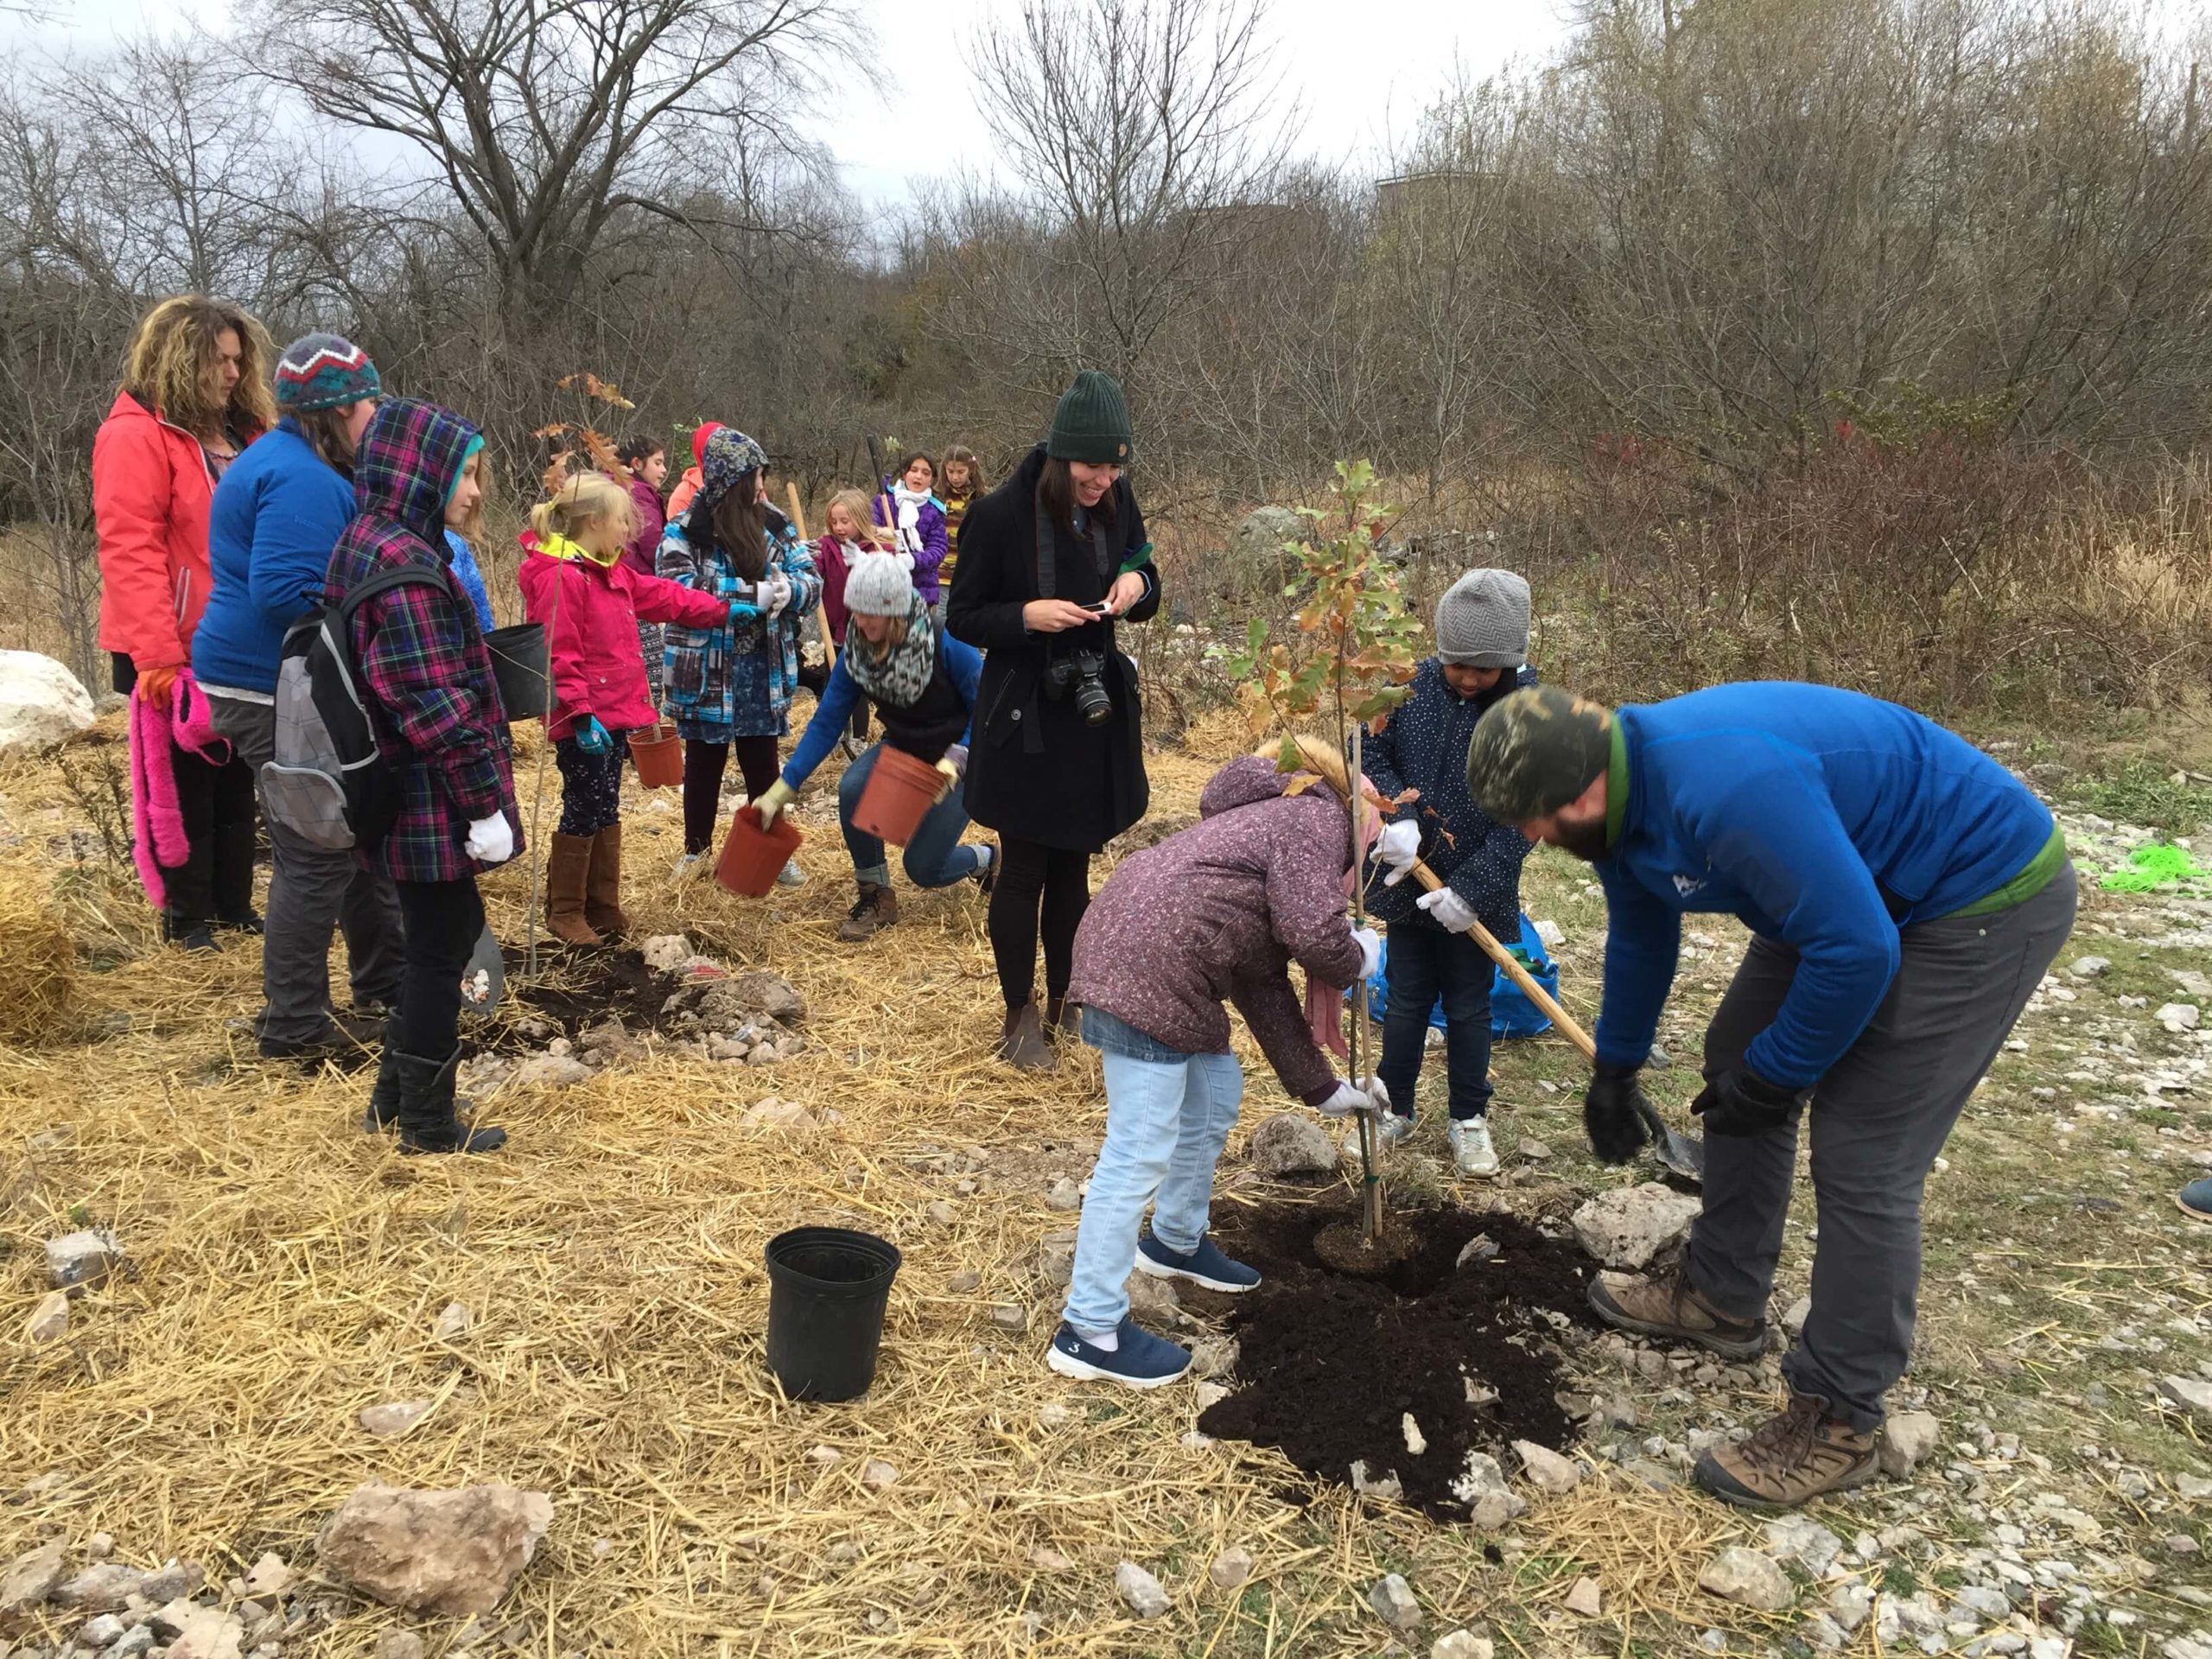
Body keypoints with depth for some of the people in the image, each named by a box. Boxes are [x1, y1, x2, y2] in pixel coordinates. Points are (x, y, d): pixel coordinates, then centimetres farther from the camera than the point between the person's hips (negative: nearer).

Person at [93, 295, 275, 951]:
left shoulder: (242, 430, 11)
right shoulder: (134, 435, -11)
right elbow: (130, 555, -18)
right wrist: (159, 658, -24)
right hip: (178, 653, -7)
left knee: (237, 779, 13)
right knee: (185, 782, 4)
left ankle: (235, 906, 24)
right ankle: (187, 917, 16)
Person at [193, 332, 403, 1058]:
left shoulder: (292, 465, 15)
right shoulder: (303, 481, -20)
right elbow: (285, 593, -29)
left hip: (288, 686, 11)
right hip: (280, 692, -11)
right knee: (317, 855, -4)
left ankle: (384, 985, 29)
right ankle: (294, 1025, 6)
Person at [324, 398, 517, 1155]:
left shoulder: (367, 544, 12)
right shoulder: (404, 562, -20)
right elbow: (434, 702, -23)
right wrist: (484, 803, -19)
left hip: (403, 793, 10)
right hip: (431, 801, -10)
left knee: (447, 930, 21)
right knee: (439, 946, 3)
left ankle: (396, 1092, 32)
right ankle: (428, 1122, 16)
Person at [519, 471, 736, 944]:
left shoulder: (612, 572, 13)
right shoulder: (560, 578, -18)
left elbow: (664, 597, 23)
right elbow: (558, 657, -22)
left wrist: (723, 609, 23)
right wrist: (581, 715, -23)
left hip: (616, 715, 10)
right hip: (586, 723, -10)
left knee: (606, 812, 16)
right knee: (583, 812, 0)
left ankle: (602, 907, 27)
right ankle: (564, 913, 13)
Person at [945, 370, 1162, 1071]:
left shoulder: (1117, 506, -1)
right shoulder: (1001, 514, -16)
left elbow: (1146, 587, 12)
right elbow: (962, 618, -7)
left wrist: (1137, 585, -11)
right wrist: (1026, 615, -25)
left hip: (1096, 711, 5)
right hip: (1025, 719, -4)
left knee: (1073, 867, 14)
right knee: (1024, 871, 4)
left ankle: (1065, 1000, 30)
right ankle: (1020, 1016, 20)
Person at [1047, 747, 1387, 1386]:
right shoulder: (1318, 821, -1)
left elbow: (1267, 993, 26)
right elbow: (1316, 935, -15)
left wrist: (1322, 1088, 27)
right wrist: (1358, 957, 8)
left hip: (1152, 961, 11)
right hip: (1144, 966, -11)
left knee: (1216, 1093, 26)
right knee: (1141, 1153, -5)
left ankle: (1177, 1242, 45)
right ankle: (1088, 1331, 4)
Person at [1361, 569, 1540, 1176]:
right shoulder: (1413, 688, -6)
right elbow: (1373, 754, -1)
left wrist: (1472, 888, -21)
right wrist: (1396, 816, -20)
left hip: (1476, 893, -2)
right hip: (1408, 879, 2)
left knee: (1468, 1006, 13)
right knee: (1406, 999, 15)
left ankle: (1469, 1119, 29)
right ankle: (1395, 1108, 31)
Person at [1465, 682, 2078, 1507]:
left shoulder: (1726, 788, -36)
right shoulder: (1624, 789, -4)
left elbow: (1857, 952, -31)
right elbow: (1640, 936, 14)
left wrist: (1772, 1077, -15)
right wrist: (1613, 1070, 24)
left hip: (1986, 896, -10)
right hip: (1853, 883, 10)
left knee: (1863, 1158, -9)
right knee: (1736, 1062, 15)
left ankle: (1838, 1422, 6)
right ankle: (1722, 1298, 32)